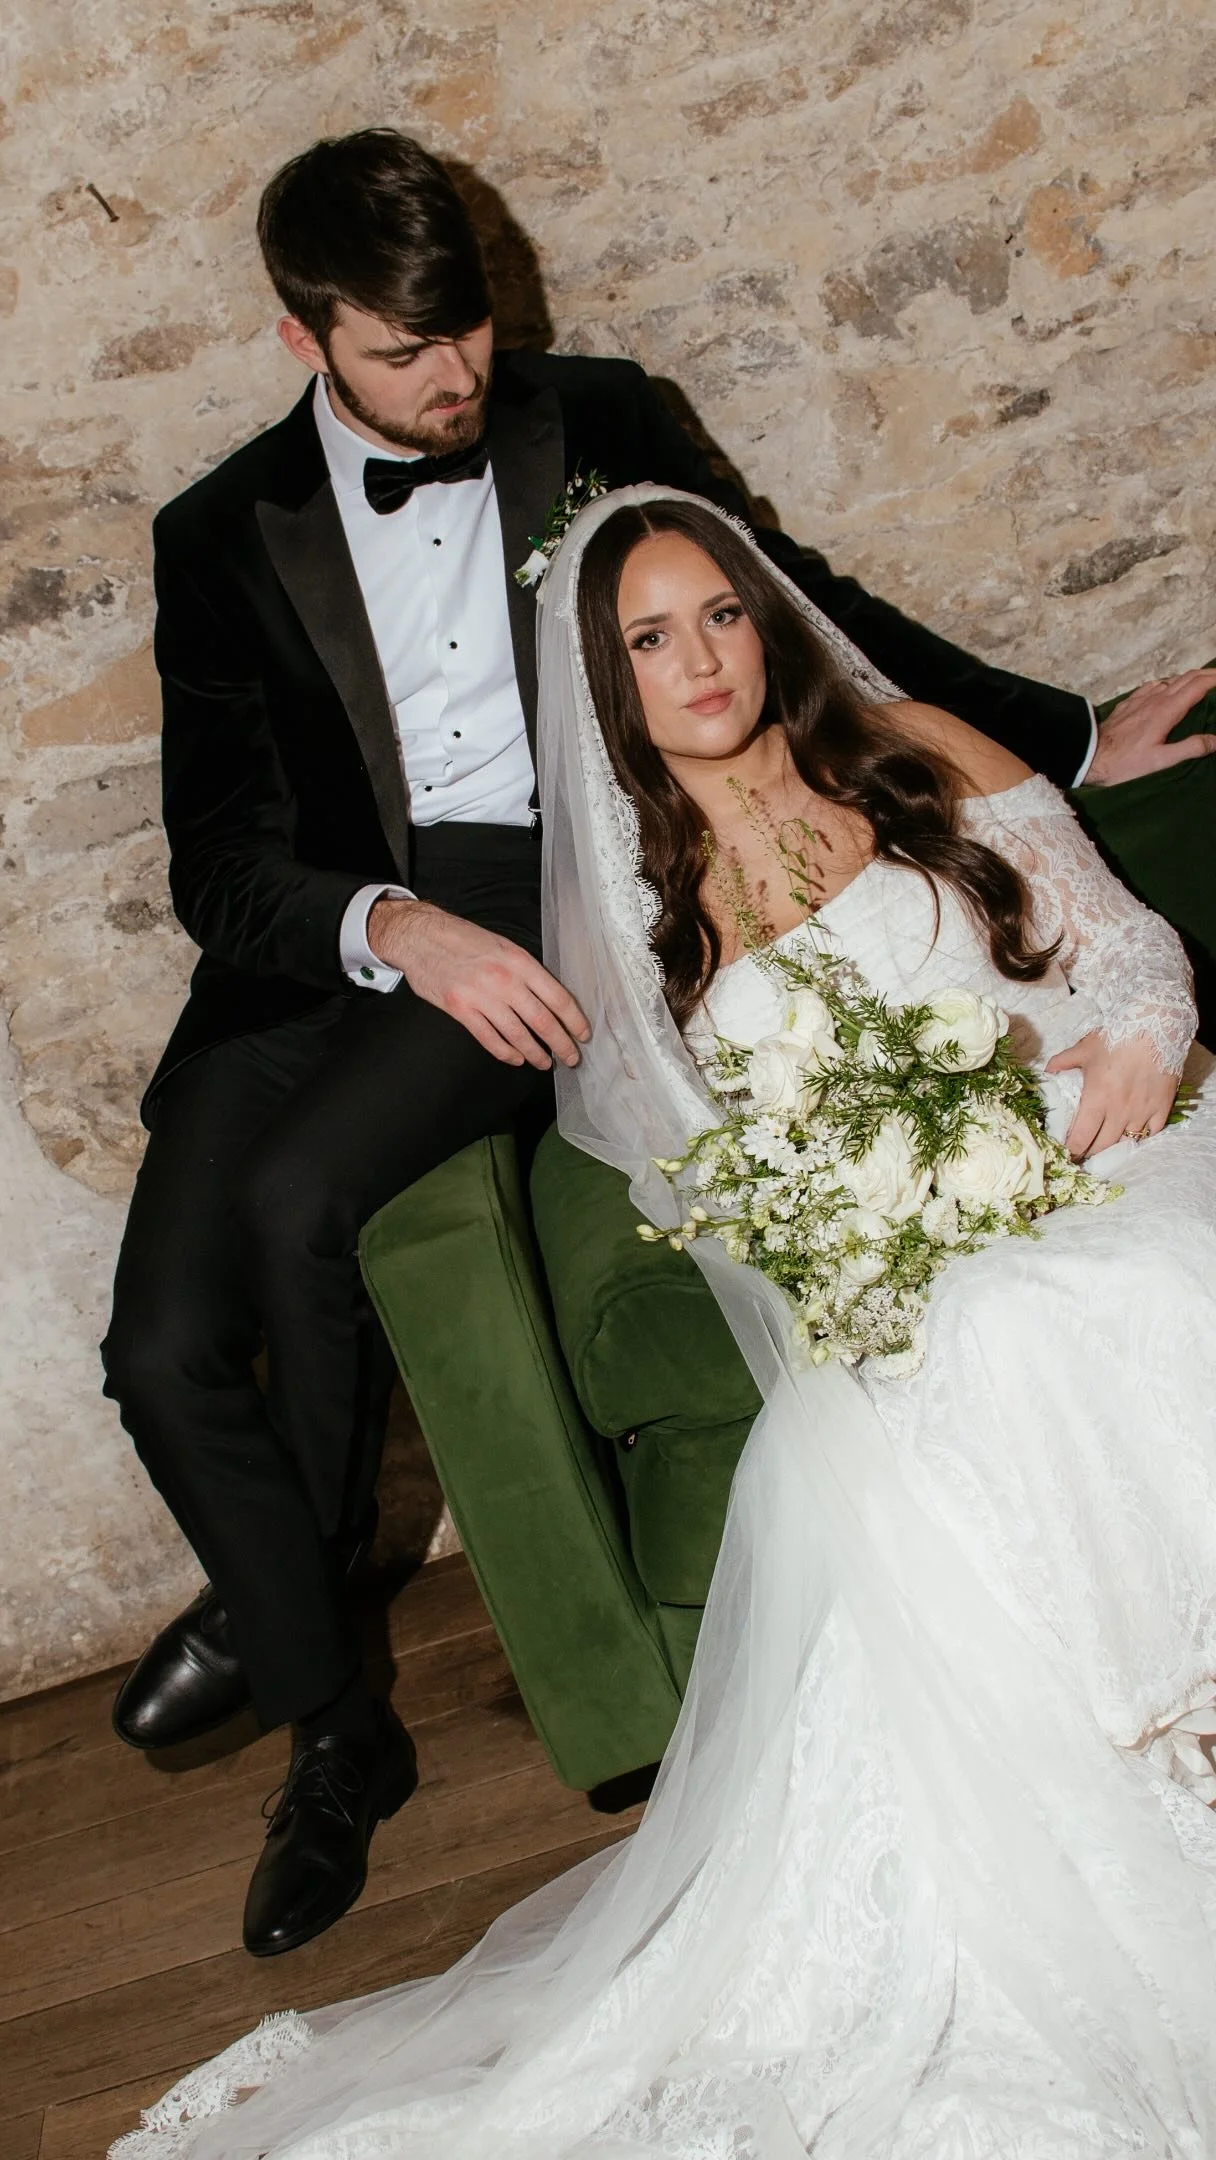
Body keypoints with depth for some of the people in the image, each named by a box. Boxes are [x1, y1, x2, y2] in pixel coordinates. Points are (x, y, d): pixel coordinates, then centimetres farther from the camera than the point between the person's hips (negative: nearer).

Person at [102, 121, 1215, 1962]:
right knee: (165, 1354, -11)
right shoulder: (227, 535, 5)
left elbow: (809, 608, 15)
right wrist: (397, 930, -25)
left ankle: (269, 1604, 1)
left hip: (552, 899, -2)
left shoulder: (596, 423, 7)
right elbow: (217, 856, -3)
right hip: (323, 943, 3)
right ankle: (337, 1730, 13)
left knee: (297, 1196, -28)